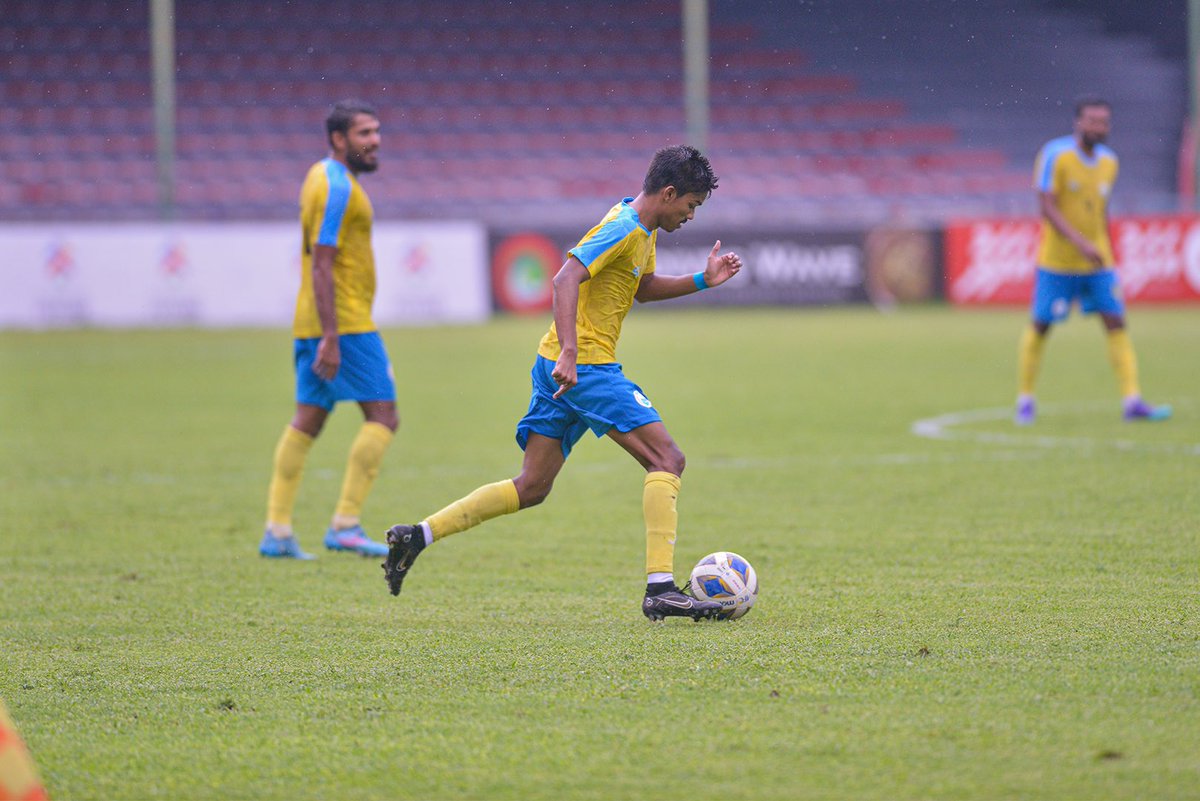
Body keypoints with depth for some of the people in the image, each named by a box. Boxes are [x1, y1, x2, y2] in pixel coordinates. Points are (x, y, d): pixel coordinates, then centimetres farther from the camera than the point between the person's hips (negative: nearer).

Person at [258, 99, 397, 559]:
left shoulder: (322, 178, 17)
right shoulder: (338, 188, -14)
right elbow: (321, 265, -20)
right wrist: (330, 338, -23)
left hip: (320, 326, 10)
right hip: (345, 325, -10)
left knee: (307, 421, 9)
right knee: (382, 417, -7)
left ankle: (277, 531, 6)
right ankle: (345, 525, -10)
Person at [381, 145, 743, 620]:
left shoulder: (644, 230, 16)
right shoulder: (622, 228, -15)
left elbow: (644, 288, 33)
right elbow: (566, 280, -26)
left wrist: (702, 281, 19)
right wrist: (569, 354, -36)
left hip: (562, 368, 10)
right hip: (586, 364, -10)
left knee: (531, 488, 10)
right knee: (667, 460, -11)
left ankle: (418, 535, 9)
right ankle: (660, 589, -17)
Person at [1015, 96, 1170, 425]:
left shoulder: (1109, 161, 6)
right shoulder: (1055, 154, -13)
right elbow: (1047, 206, -18)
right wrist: (1081, 243, -27)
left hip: (1097, 262, 5)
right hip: (1057, 260, -5)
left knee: (1116, 323, -5)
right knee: (1040, 326, 3)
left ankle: (1132, 401, -8)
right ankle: (1025, 400, 17)